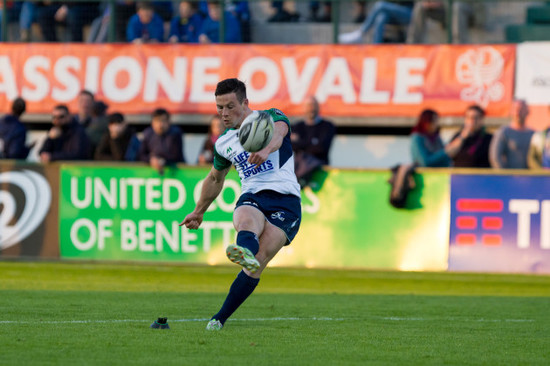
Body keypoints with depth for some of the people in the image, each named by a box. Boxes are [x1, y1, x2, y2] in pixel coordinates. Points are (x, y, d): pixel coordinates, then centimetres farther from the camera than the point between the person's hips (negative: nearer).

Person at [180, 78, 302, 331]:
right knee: (247, 219, -36)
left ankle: (220, 319, -22)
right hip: (251, 198, 3)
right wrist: (199, 211, 44)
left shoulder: (271, 118, 2)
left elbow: (278, 132, -24)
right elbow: (215, 178, 37)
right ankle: (245, 253, -73)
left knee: (260, 260, -22)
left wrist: (266, 149, -48)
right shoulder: (223, 143, 19)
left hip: (284, 199, -3)